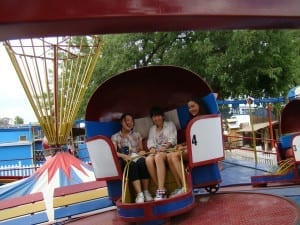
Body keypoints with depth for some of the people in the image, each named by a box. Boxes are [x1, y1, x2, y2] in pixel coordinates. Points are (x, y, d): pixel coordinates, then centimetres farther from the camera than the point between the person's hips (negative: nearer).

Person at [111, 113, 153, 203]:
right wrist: (124, 156, -21)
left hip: (137, 157, 2)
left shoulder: (137, 134, 25)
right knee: (132, 165, -39)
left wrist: (142, 152, -3)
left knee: (142, 162, -37)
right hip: (125, 160, -2)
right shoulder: (115, 137, 14)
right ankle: (139, 194, -46)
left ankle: (146, 192, -35)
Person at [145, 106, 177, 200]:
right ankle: (161, 188, -32)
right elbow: (150, 141, 12)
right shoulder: (152, 129, 27)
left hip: (169, 149, -3)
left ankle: (161, 190, -46)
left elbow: (173, 138, 1)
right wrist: (152, 148, -12)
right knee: (148, 159, -34)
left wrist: (165, 147, -18)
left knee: (158, 157, -40)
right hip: (156, 151, 4)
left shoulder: (170, 124, 16)